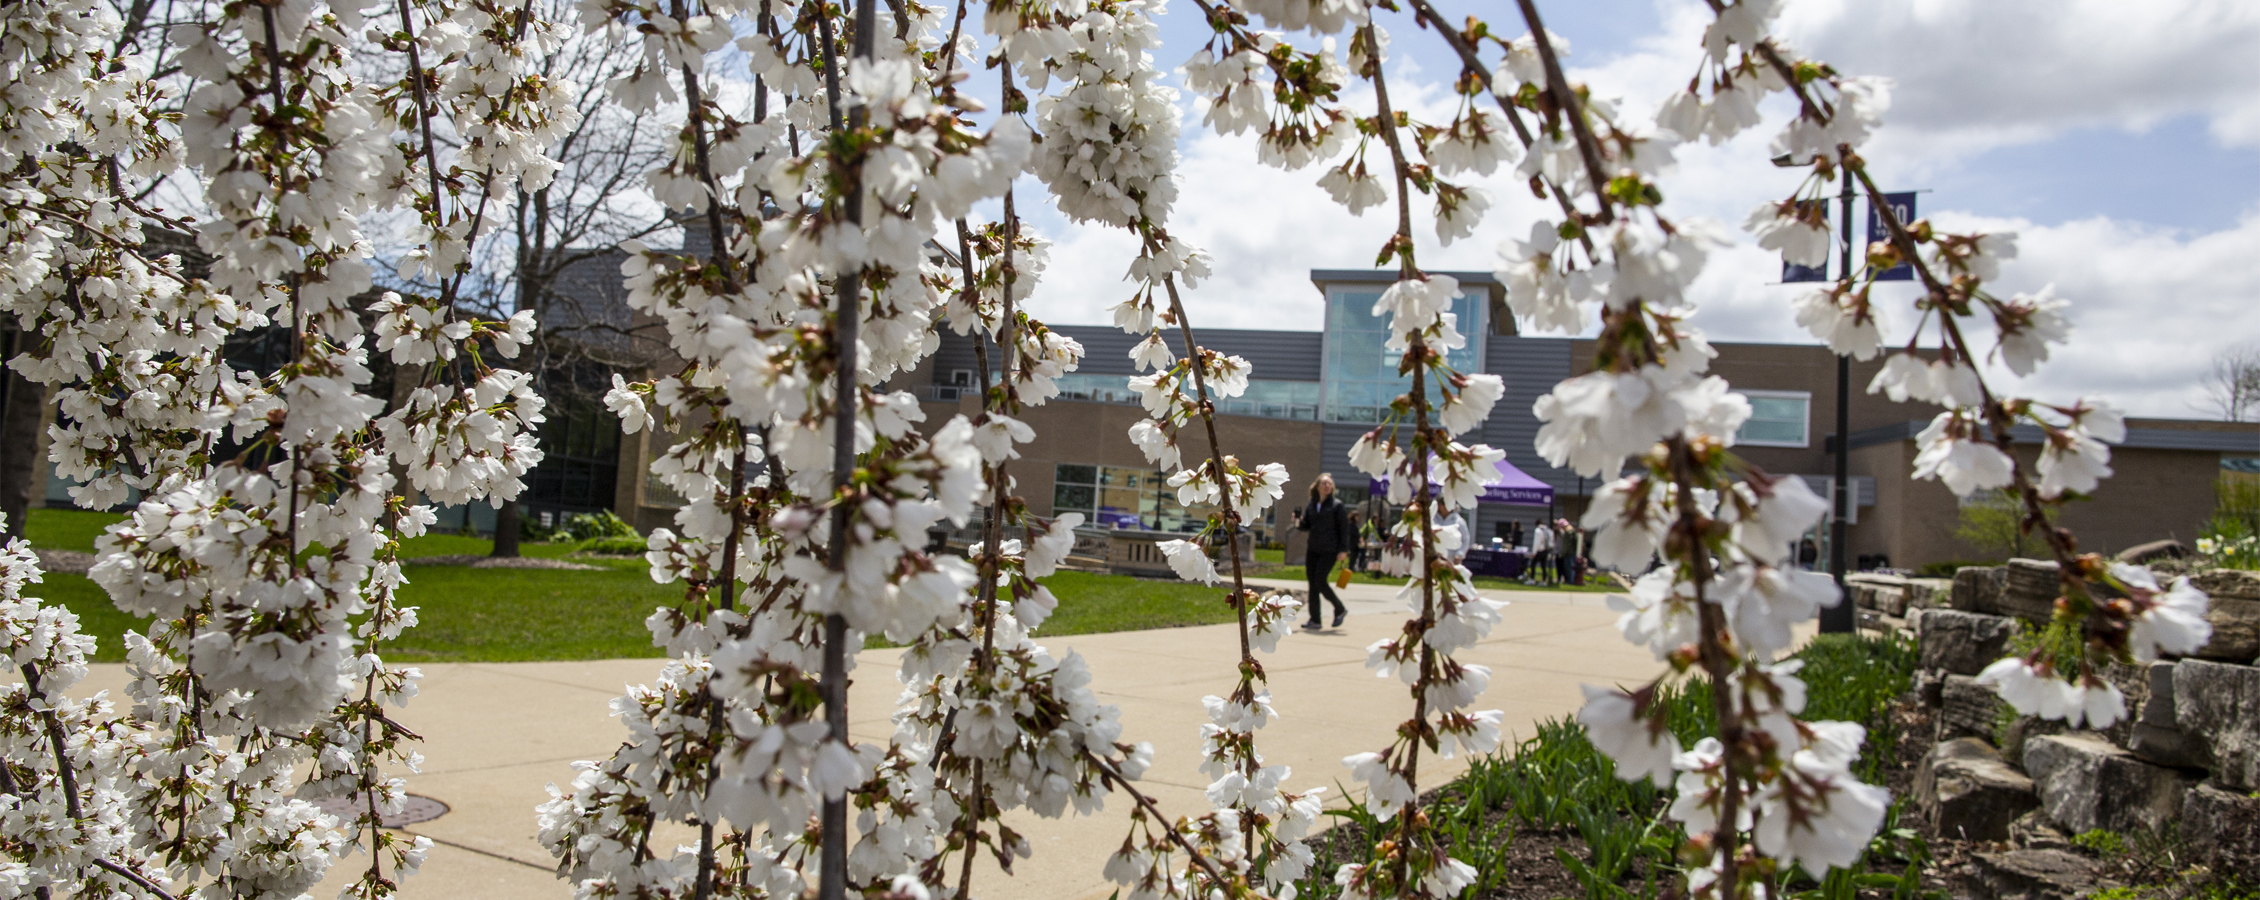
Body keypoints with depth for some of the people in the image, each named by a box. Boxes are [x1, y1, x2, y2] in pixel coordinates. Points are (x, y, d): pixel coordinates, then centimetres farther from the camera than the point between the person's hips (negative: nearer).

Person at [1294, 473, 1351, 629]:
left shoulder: (1337, 505, -2)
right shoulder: (1311, 505, 12)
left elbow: (1344, 528, -4)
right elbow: (1306, 526, 16)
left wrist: (1343, 550, -11)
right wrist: (1299, 521, -8)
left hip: (1329, 550, -6)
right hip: (1313, 549, 6)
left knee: (1320, 581, -13)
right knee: (1312, 582, 2)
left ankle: (1340, 609, 8)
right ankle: (1315, 620, 7)